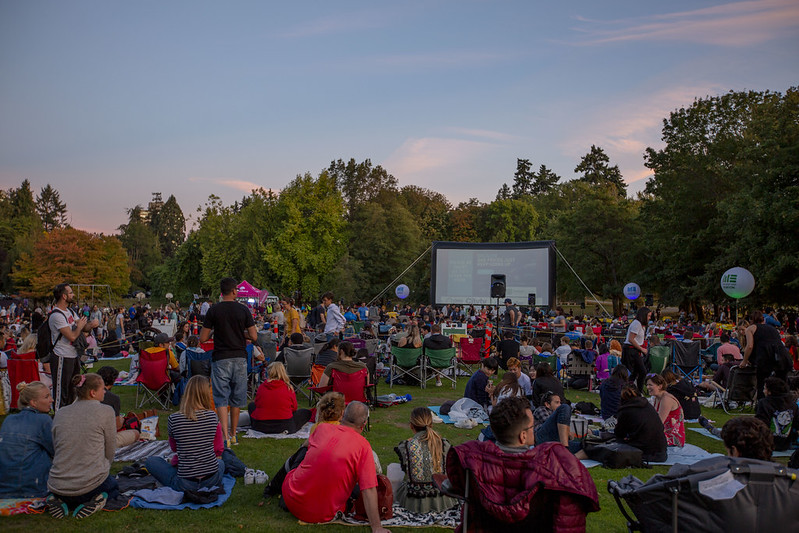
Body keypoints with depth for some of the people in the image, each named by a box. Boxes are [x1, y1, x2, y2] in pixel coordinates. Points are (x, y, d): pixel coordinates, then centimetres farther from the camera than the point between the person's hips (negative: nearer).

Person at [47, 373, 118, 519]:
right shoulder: (105, 411, -8)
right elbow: (110, 451, -1)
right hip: (90, 483, -4)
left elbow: (56, 450, 15)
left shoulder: (60, 413, 6)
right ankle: (98, 499, -3)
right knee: (113, 486, 31)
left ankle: (59, 500, 6)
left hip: (58, 485, 4)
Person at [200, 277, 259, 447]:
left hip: (221, 359, -1)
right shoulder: (243, 310, -3)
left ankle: (225, 436, -11)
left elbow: (202, 339, -3)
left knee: (221, 399, 0)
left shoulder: (213, 310, -4)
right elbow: (254, 337, -4)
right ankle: (233, 434, 25)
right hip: (240, 358, 2)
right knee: (236, 399, 14)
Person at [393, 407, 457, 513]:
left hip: (415, 501, -2)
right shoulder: (444, 444, -11)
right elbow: (448, 469, 4)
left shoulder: (405, 446, -16)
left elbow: (405, 469, 3)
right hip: (441, 499, 3)